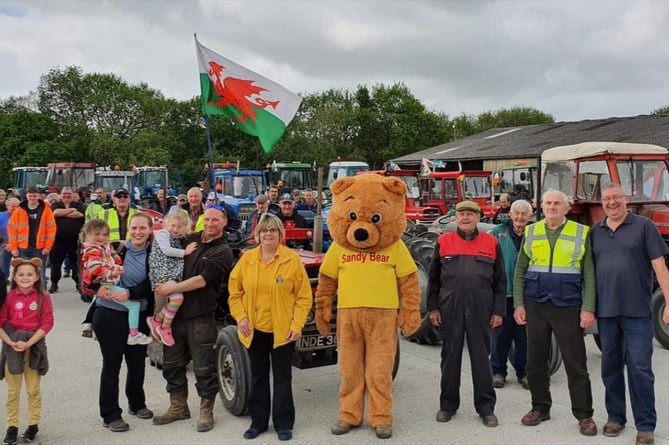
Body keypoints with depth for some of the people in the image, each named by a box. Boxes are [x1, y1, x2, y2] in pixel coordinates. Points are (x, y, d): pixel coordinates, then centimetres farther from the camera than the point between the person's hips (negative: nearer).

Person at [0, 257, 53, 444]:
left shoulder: (43, 297, -5)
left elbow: (47, 323, -9)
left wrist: (28, 343, -18)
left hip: (34, 346, -1)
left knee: (33, 390, 9)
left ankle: (33, 425, 20)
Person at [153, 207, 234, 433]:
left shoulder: (223, 251, -9)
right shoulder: (190, 240, 6)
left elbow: (202, 280, -18)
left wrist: (171, 289, -17)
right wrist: (165, 287, 2)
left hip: (200, 316, -6)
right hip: (175, 311, 6)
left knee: (203, 367, 3)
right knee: (172, 363, 14)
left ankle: (206, 412, 18)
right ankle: (178, 407, 29)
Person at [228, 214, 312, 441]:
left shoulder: (292, 259, -7)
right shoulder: (247, 259, 1)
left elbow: (304, 296, -5)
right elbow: (235, 291, 6)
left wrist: (297, 324, -11)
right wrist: (241, 317, -5)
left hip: (282, 330, -3)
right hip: (255, 329, 3)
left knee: (282, 377, 7)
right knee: (258, 376, 13)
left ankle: (283, 423, 19)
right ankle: (258, 421, 26)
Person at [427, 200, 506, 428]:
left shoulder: (491, 242, 6)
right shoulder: (443, 241, 6)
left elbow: (500, 280, 7)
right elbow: (434, 278, 7)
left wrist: (498, 311, 2)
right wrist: (433, 308, 2)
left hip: (480, 309, 0)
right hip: (449, 308, 0)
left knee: (481, 357, 5)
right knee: (450, 356, 8)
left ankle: (486, 407, 15)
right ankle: (448, 405, 19)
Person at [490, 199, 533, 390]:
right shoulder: (498, 233, 3)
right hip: (503, 293, 0)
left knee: (524, 336, 8)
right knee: (501, 335, 7)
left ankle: (523, 372, 21)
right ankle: (498, 371, 18)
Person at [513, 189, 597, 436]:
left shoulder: (581, 233, 1)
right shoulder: (531, 232, 7)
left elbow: (589, 275, -1)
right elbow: (519, 272, 8)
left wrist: (588, 309, -9)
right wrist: (518, 304, 1)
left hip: (568, 307, -2)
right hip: (536, 305, 3)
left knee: (575, 362, 2)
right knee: (536, 361, 9)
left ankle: (584, 414, 12)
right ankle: (540, 408, 23)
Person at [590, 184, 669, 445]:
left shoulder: (644, 226, 0)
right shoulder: (595, 231, 10)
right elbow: (588, 270, 14)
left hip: (637, 311, -4)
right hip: (605, 311, 4)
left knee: (639, 368, -1)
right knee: (610, 366, 12)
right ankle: (615, 417, 25)